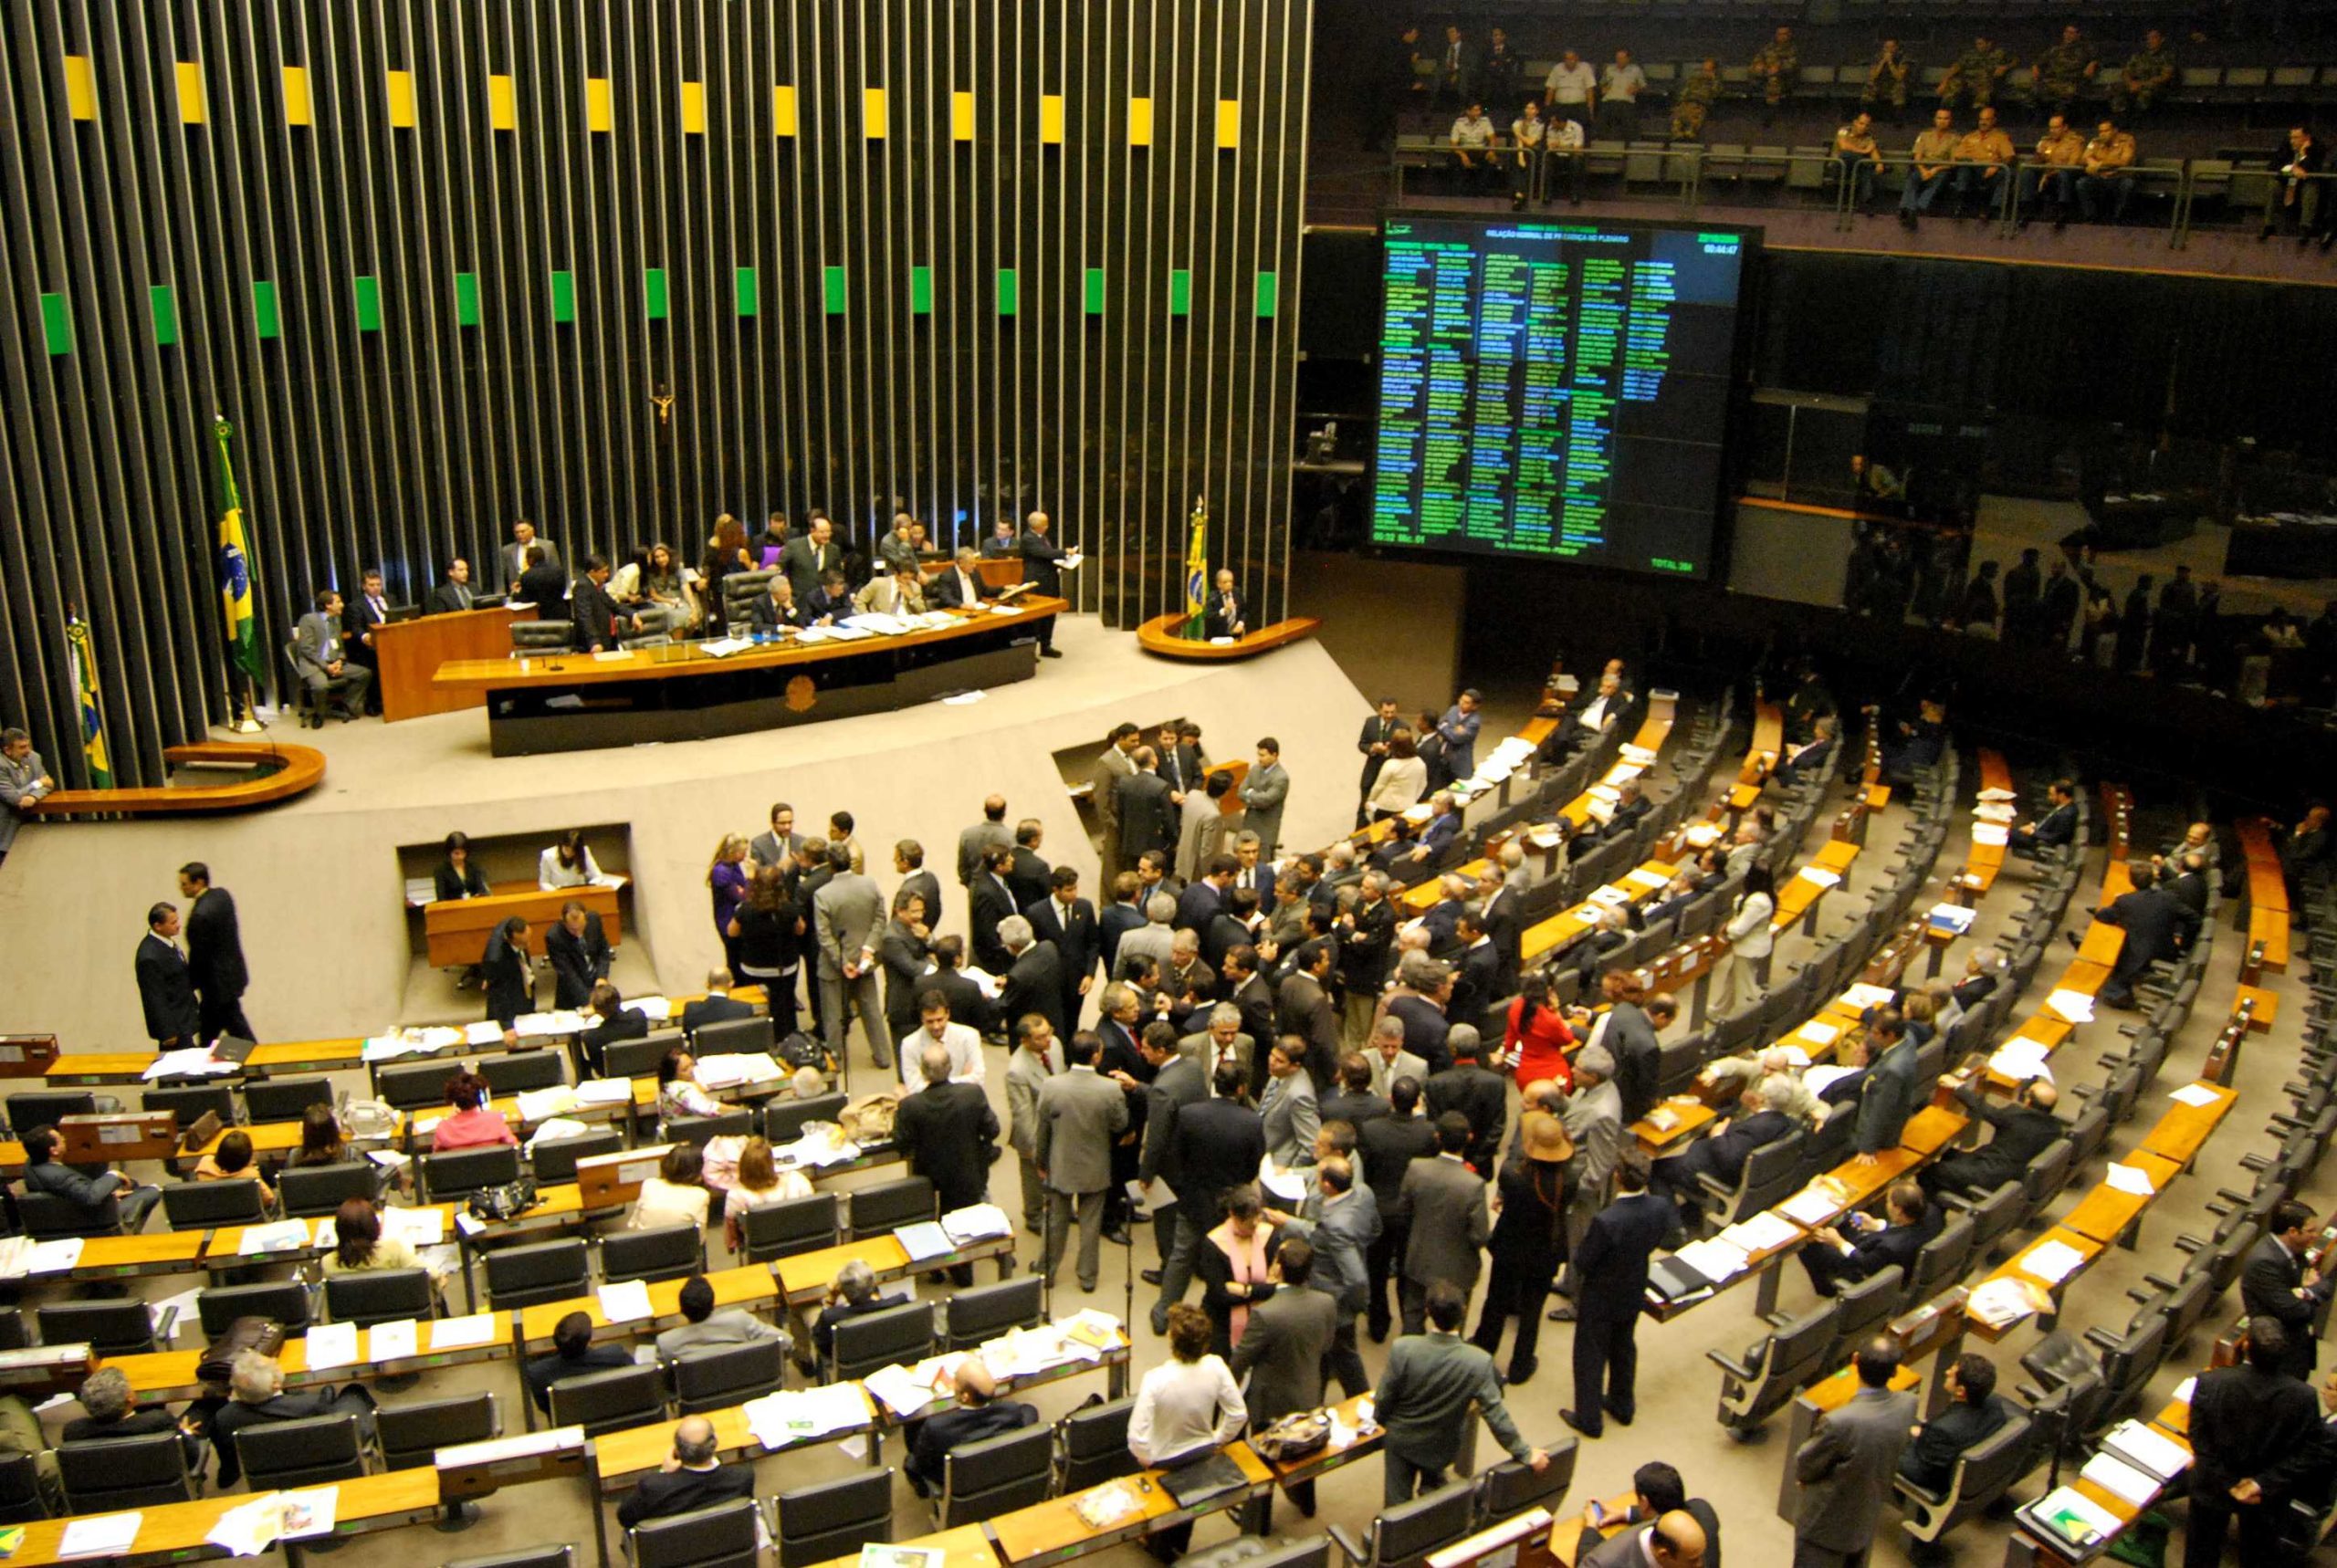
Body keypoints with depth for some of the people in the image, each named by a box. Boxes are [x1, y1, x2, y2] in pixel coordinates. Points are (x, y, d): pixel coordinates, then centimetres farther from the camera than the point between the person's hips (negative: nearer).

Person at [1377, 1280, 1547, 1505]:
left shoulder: (1402, 1348, -30)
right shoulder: (1479, 1362, -30)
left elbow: (1385, 1397, -16)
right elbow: (1495, 1413, -20)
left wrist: (1379, 1419, 7)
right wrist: (1525, 1453, -6)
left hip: (1401, 1439, -1)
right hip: (1442, 1447, 1)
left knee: (1398, 1502, 20)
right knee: (1432, 1488, 32)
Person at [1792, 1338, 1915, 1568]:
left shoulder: (1839, 1422, -39)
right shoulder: (1907, 1405, -21)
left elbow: (1804, 1466, -20)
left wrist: (1801, 1473, 2)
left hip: (1826, 1524, -5)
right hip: (1867, 1520, 5)